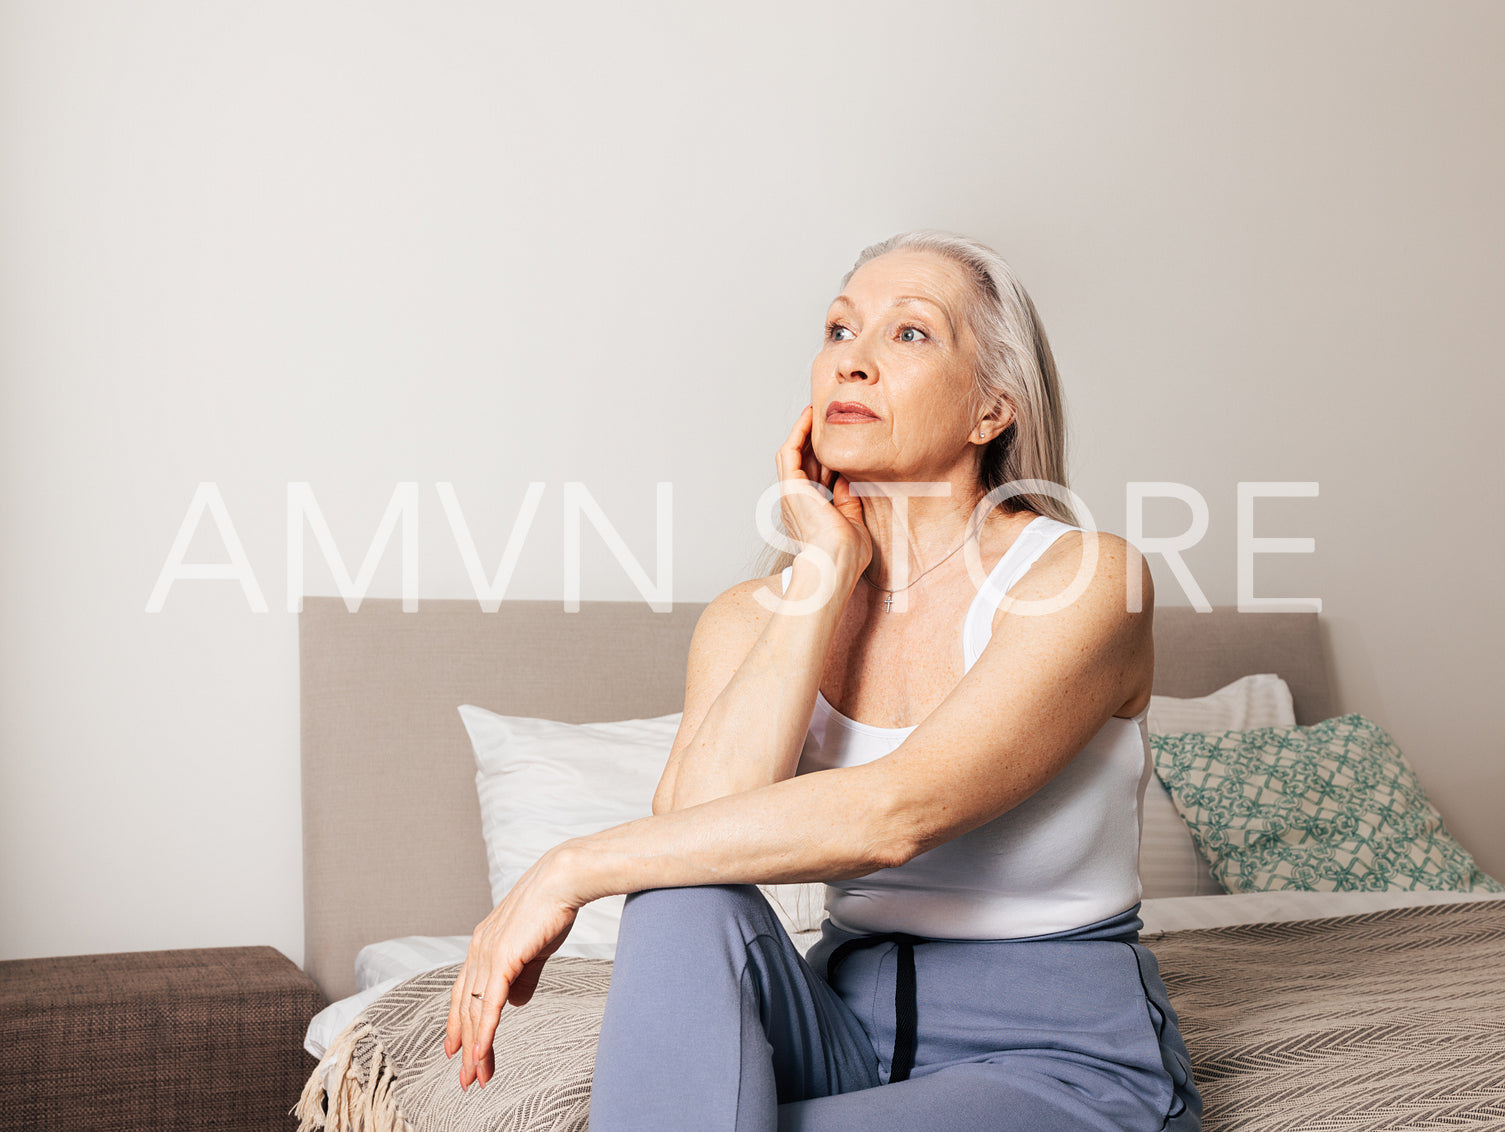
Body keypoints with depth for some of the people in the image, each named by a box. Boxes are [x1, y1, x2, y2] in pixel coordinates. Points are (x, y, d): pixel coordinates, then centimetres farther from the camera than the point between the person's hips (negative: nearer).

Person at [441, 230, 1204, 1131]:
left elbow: (893, 811, -28)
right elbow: (696, 822, -19)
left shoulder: (1087, 579, -14)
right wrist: (826, 571, -14)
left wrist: (572, 871, -24)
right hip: (854, 1031, 4)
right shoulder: (754, 616, 1)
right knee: (687, 900, -27)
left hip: (1066, 1059, -4)